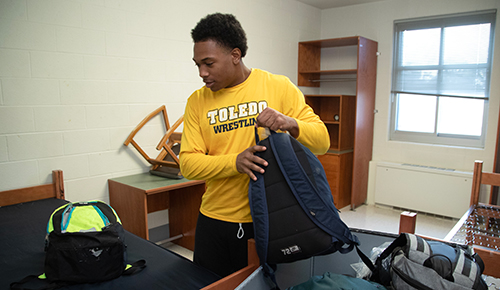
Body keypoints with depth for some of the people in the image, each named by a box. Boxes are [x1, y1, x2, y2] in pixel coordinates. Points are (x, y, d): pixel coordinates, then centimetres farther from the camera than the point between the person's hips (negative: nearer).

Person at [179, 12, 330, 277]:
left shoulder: (279, 87, -5)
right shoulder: (197, 101, 0)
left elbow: (322, 141, -4)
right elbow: (188, 163, -5)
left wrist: (290, 123, -25)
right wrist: (235, 161, -22)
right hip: (214, 220, 3)